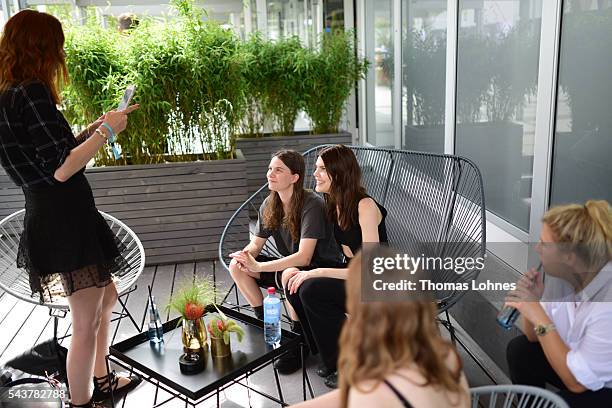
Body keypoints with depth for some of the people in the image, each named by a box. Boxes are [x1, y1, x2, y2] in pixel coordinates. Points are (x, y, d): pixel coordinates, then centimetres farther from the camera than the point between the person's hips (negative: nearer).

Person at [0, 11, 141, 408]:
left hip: (51, 217, 11)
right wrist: (106, 131, -11)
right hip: (66, 218, -11)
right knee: (86, 323, 3)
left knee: (106, 296, 25)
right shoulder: (32, 93, -16)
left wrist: (96, 127, 17)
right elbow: (62, 169, -22)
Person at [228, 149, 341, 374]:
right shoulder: (269, 205, -2)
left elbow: (303, 257, -32)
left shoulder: (312, 205, -25)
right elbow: (256, 243, 5)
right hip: (290, 266, 7)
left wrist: (258, 266, -35)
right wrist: (245, 254, -20)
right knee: (236, 266, -7)